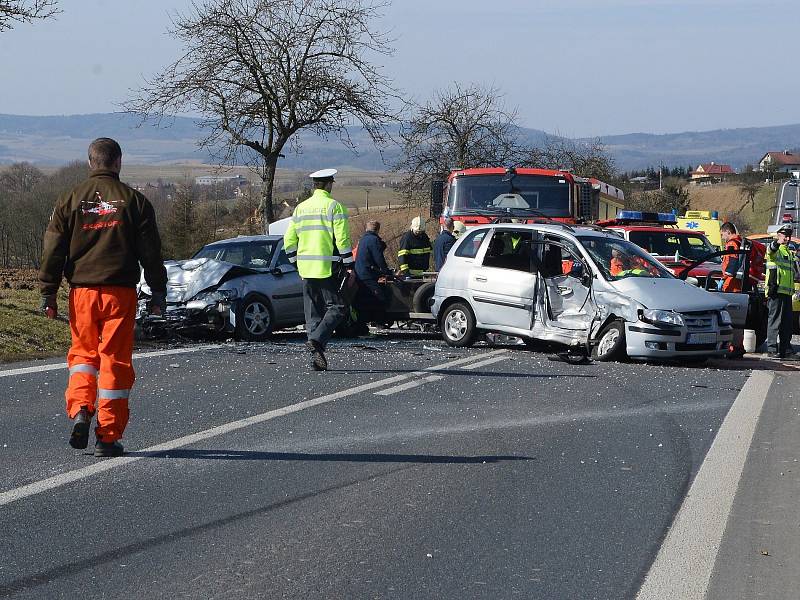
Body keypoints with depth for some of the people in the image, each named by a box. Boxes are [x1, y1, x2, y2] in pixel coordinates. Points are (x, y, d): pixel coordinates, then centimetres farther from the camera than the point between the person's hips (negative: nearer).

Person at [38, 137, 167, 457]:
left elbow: (53, 250, 3)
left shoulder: (70, 200, 5)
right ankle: (108, 437, 2)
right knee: (115, 360, 2)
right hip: (120, 292, -1)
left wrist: (48, 292, 6)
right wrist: (158, 292, 8)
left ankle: (80, 411, -5)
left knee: (82, 353, 17)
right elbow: (150, 252, 2)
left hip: (82, 291, 2)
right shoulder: (133, 200, 2)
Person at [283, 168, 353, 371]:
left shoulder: (301, 208, 13)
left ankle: (317, 357, 8)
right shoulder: (334, 206, -5)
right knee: (336, 307, 0)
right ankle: (316, 340, -21)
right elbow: (342, 239, -11)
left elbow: (289, 240, 13)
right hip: (327, 268, -6)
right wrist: (349, 265, -6)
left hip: (306, 270, 6)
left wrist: (296, 261, 22)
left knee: (313, 312, 10)